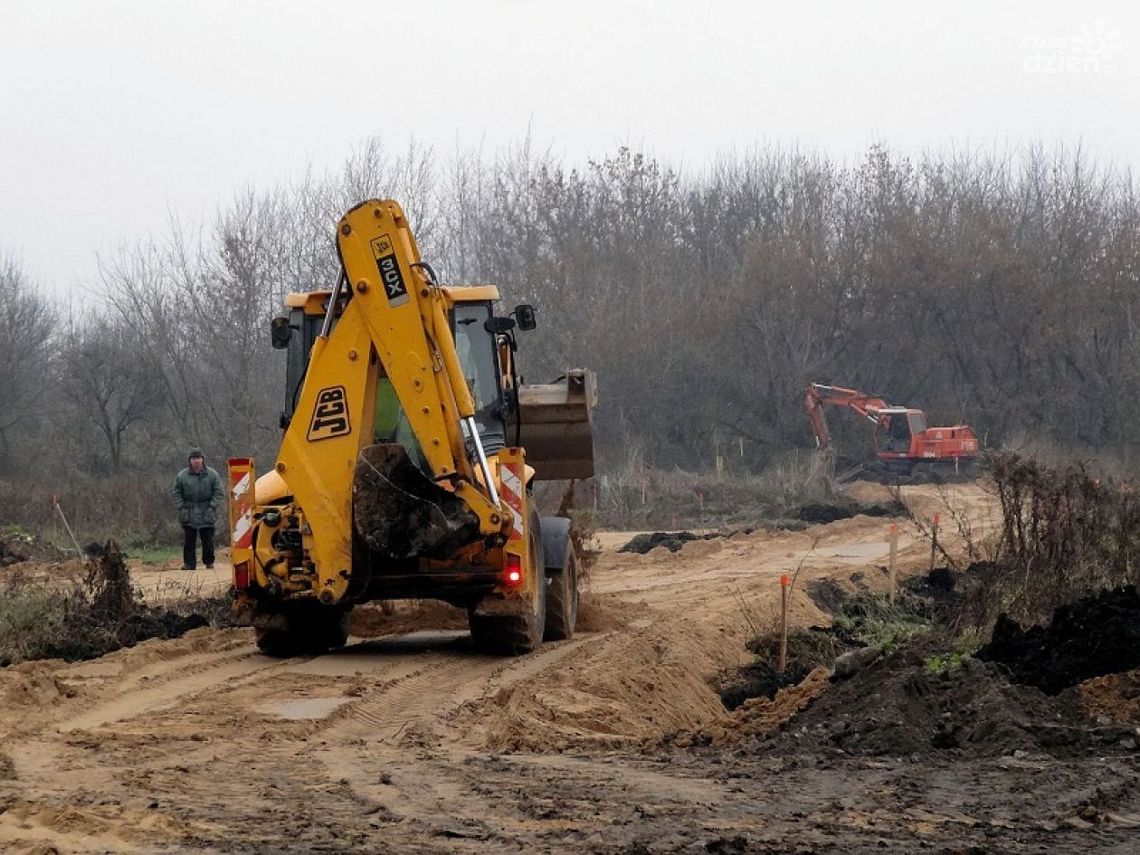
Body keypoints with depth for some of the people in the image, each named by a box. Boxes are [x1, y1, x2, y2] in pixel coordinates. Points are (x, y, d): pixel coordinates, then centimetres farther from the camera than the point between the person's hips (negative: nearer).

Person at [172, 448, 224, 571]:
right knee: (188, 540, 0)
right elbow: (176, 493, 7)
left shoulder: (212, 475, 0)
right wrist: (181, 507, -3)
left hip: (206, 515, 0)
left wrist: (212, 507, -7)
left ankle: (209, 562, 14)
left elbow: (218, 493, 3)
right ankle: (188, 562, 5)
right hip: (188, 515, 0)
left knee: (208, 540, 4)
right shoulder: (182, 476, 1)